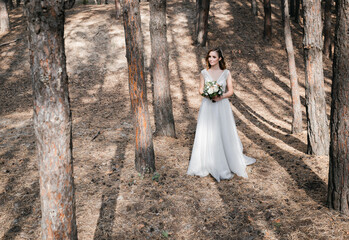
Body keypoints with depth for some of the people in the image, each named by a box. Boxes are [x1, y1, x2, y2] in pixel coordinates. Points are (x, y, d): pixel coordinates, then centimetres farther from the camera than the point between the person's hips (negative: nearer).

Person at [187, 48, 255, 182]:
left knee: (224, 134, 0)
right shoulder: (204, 73, 6)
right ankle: (208, 164, 10)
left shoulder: (226, 73, 2)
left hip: (222, 107, -1)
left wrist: (221, 97, -16)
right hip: (207, 107, 1)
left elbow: (231, 91, 2)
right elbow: (200, 89, 7)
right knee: (207, 135, 1)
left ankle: (230, 162, 15)